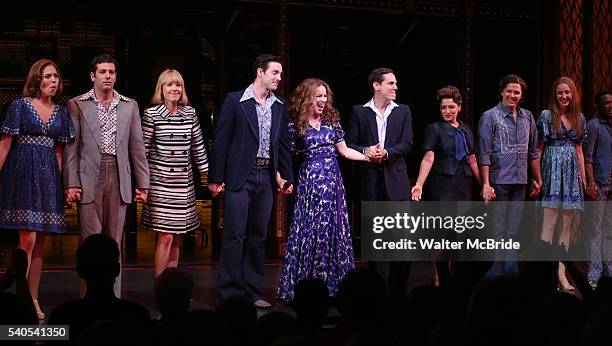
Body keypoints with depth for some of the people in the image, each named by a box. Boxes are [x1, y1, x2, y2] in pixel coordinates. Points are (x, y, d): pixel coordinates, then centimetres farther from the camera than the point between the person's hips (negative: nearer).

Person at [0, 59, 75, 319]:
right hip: (23, 174, -5)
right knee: (28, 239, -12)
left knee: (40, 243, 6)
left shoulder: (61, 112, 12)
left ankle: (33, 301, 11)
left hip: (48, 177, 5)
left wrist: (59, 180, 7)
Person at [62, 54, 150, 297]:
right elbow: (71, 147, 1)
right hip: (89, 179, -2)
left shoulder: (130, 106, 12)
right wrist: (71, 183, -6)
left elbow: (137, 147, 11)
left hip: (119, 179, 3)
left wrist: (142, 183, 7)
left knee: (114, 241, 6)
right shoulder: (77, 105, 4)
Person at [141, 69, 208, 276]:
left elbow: (198, 147, 14)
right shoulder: (151, 115, -5)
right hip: (161, 183, -4)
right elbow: (142, 150, -3)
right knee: (166, 237, -7)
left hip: (184, 182, 5)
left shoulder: (190, 114, 8)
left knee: (177, 238, 9)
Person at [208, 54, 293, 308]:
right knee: (234, 235, -5)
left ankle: (252, 291, 16)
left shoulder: (279, 107, 11)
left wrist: (286, 176, 11)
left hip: (266, 176, 5)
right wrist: (216, 178, -8)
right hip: (240, 176, -5)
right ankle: (230, 292, 1)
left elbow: (283, 144, 17)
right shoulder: (235, 101, -4)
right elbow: (221, 140, -5)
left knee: (258, 236, 9)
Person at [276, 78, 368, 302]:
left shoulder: (331, 120, 10)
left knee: (333, 229, 3)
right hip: (310, 181, -4)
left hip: (332, 179, 4)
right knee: (309, 230, -5)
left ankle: (332, 284, 9)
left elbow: (344, 150, 15)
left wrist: (368, 157, 5)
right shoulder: (296, 125, -1)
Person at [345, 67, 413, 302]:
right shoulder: (359, 112, 6)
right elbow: (349, 144, 3)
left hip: (396, 179, 1)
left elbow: (407, 144, 1)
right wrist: (365, 151, -16)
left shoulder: (403, 111, 10)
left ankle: (397, 290, 4)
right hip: (370, 181, -1)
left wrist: (386, 153, -14)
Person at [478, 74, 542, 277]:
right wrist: (486, 184, -14)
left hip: (520, 183, 5)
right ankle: (496, 275, 2)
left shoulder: (527, 117, 11)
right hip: (499, 182, -5)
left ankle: (511, 275, 15)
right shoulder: (489, 117, -4)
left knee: (513, 231, 10)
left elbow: (533, 152, 18)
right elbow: (484, 154, -8)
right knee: (498, 231, -3)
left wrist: (537, 179, 16)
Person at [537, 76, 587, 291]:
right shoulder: (546, 116, -3)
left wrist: (583, 177, 12)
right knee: (549, 224, -8)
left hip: (572, 171, 6)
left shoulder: (579, 118, 13)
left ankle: (561, 273, 11)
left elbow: (579, 149, 17)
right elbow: (538, 148, -5)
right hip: (552, 170, -5)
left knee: (567, 225, 6)